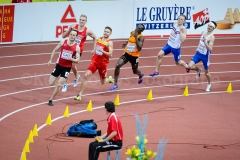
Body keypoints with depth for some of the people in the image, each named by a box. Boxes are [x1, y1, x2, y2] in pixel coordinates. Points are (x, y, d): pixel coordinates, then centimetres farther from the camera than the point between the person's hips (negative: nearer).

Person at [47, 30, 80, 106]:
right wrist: (50, 60, -3)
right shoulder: (63, 42, -5)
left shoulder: (77, 47, -9)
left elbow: (77, 60, -6)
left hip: (67, 68, -2)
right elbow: (55, 50, 6)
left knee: (59, 85, -10)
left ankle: (51, 99, 3)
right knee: (50, 83, -1)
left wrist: (71, 59, -26)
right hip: (59, 65, 2)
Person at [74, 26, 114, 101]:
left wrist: (102, 51, -35)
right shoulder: (99, 39, 5)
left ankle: (110, 79, 50)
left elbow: (110, 54, -25)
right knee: (86, 76, -16)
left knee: (103, 82, 12)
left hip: (103, 63, -3)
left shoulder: (109, 43, -13)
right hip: (94, 61, 4)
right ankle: (80, 95, -15)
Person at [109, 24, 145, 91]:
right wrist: (126, 43, 8)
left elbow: (139, 48, -32)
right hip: (127, 54, 4)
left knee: (135, 71, 16)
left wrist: (136, 37, -34)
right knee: (117, 65, -17)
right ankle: (115, 84, -11)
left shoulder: (141, 37, -18)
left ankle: (141, 75, 57)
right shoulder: (132, 33, 2)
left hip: (134, 56, -4)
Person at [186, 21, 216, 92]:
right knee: (190, 66, -13)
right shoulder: (203, 33, 1)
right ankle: (198, 70, 20)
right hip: (198, 53, 5)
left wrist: (205, 42, -40)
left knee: (206, 72, 9)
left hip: (205, 56, -5)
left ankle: (209, 84, 37)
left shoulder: (212, 37, -19)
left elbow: (210, 49, -29)